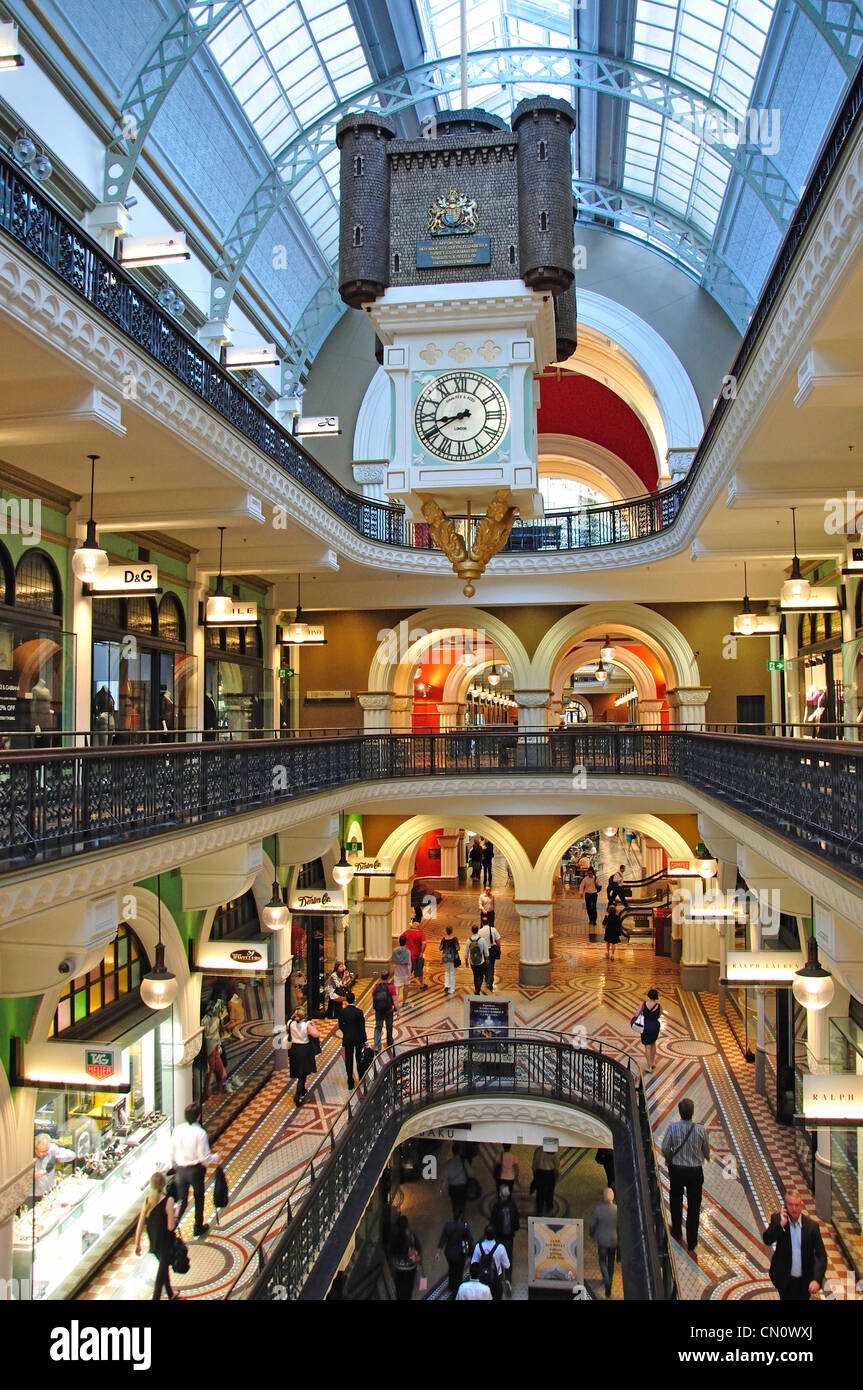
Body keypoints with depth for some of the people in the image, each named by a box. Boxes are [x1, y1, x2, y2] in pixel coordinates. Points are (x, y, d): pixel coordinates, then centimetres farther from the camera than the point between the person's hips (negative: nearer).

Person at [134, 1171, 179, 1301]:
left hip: (153, 1241, 6)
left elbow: (140, 1225, -3)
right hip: (165, 1243, -6)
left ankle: (171, 1295, 41)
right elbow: (171, 1227, -22)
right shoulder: (168, 1201, -23)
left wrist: (137, 1244, 6)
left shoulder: (147, 1200, -8)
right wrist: (174, 1215, -5)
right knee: (162, 1273, 8)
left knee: (164, 1267, 25)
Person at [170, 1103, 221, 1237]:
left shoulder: (176, 1130, -9)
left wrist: (174, 1168, 18)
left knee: (181, 1200, 15)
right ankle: (198, 1227, 32)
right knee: (199, 1199, 19)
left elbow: (172, 1153, 1)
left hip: (180, 1169, 3)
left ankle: (174, 1221, -9)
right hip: (196, 1169, -3)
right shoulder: (200, 1133, -21)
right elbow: (204, 1158, -17)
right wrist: (215, 1157, 3)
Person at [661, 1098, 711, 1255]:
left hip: (677, 1170, 0)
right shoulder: (700, 1129, -17)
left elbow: (665, 1148, -12)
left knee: (676, 1201, 25)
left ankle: (677, 1232, 40)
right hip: (695, 1171, 0)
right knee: (694, 1206, 13)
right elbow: (706, 1151, -2)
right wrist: (705, 1157, 22)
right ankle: (692, 1243, 21)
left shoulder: (673, 1127, -18)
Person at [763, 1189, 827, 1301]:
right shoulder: (777, 1218, -9)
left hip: (804, 1280, 1)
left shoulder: (812, 1225, -11)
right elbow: (767, 1240, -18)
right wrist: (781, 1224, -29)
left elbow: (821, 1255, -10)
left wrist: (817, 1279, -22)